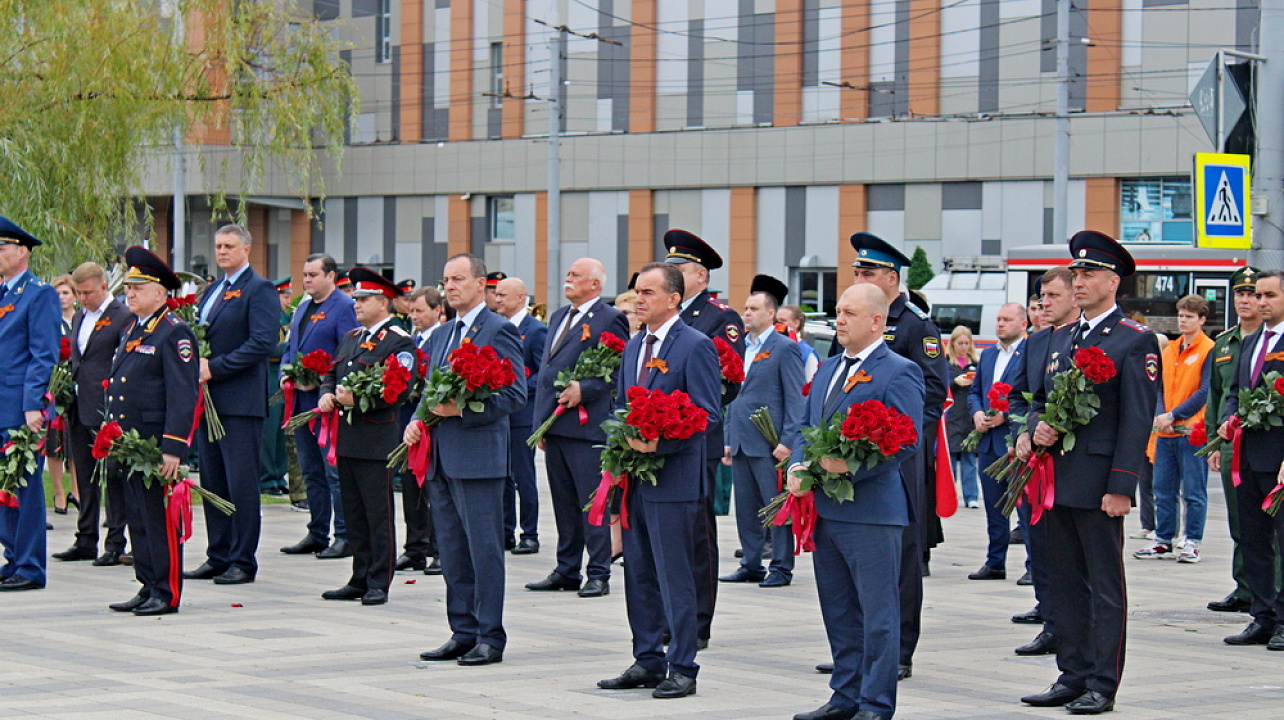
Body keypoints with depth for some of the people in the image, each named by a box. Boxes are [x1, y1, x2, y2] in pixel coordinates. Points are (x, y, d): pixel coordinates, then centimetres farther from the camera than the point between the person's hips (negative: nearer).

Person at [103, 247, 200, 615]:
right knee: (138, 518, 12)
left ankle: (167, 594, 2)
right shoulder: (131, 330, 17)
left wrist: (173, 449, -21)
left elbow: (183, 395, -16)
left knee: (160, 519, -4)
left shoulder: (175, 333, -10)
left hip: (157, 445, -9)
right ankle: (148, 587, 18)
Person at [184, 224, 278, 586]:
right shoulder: (212, 291, 20)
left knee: (241, 483, -5)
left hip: (240, 402, -8)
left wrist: (214, 367, -18)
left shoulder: (259, 289, -6)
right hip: (209, 400, 8)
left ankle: (243, 561, -1)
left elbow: (262, 343, -16)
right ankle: (218, 556, 17)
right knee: (212, 483, 10)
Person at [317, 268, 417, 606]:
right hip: (345, 438, 8)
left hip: (375, 440, -8)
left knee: (378, 514, -3)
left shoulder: (399, 342, -7)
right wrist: (327, 394, 2)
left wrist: (357, 399, -24)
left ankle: (379, 584, 1)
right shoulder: (351, 337, 19)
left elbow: (400, 389, -17)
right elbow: (331, 373, 24)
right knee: (353, 513, 11)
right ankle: (360, 580, 17)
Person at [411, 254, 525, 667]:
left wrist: (462, 410, -18)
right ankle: (463, 633, 17)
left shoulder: (498, 331, -6)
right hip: (440, 459, 8)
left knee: (485, 551, -4)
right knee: (452, 552, 10)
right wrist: (416, 423, 5)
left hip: (478, 458, -8)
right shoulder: (440, 336, 19)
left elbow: (515, 394, -12)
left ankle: (489, 637, 1)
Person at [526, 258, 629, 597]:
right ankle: (566, 570, 18)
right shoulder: (558, 317, 19)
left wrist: (583, 390, -19)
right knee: (563, 503, 12)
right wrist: (541, 420, 16)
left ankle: (599, 575, 0)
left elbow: (620, 371, -10)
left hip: (586, 426, -8)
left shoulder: (610, 319, -5)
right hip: (554, 425, 8)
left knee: (592, 504, -5)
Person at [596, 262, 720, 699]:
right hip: (635, 477, 8)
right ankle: (647, 662, 20)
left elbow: (708, 414, -13)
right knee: (639, 575, 12)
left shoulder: (696, 346, -8)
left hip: (674, 480, -8)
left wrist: (658, 442, -21)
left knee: (675, 577, -4)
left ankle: (682, 669, 2)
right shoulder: (634, 347, 16)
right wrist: (624, 438, 5)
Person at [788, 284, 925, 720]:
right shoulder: (827, 370, 17)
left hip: (872, 512, -8)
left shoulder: (899, 373, -8)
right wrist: (797, 467, 1)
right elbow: (806, 427, 21)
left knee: (878, 613, -2)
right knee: (838, 611, 14)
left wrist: (850, 467, -22)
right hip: (824, 509, 8)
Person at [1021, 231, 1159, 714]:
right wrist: (1037, 427, -1)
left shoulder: (1136, 342, -6)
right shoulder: (1061, 338, 16)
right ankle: (1072, 676, 18)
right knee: (1065, 582, 11)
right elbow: (1040, 399, 23)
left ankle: (1102, 686, 2)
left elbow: (1137, 420, -11)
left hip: (1099, 484, -7)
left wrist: (1121, 487, -17)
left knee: (1106, 586, -1)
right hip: (1057, 479, 7)